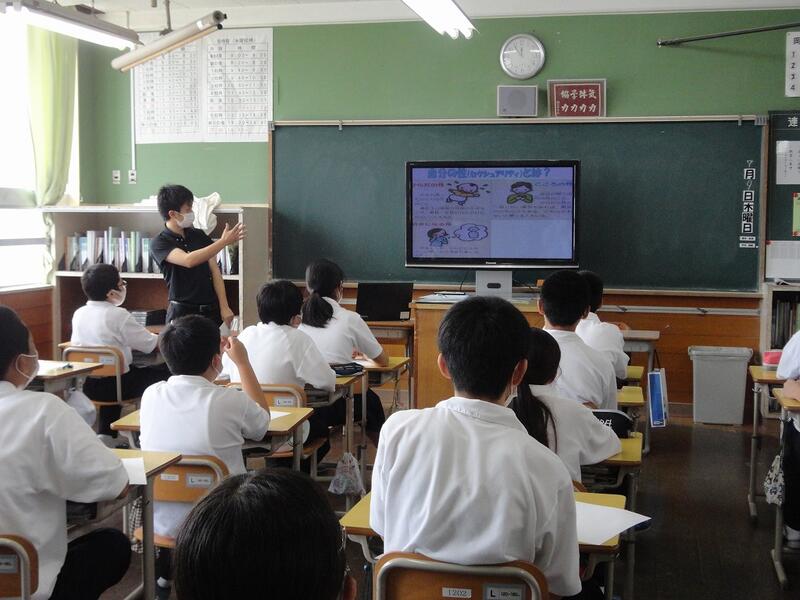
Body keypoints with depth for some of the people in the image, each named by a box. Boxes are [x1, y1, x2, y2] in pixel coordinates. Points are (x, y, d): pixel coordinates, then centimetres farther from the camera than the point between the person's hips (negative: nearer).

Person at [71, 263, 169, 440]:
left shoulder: (79, 313, 1)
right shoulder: (119, 315, -17)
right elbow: (151, 344, -13)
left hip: (85, 384, 7)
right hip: (117, 385, -7)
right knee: (164, 372, 6)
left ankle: (106, 436, 35)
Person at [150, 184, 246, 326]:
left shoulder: (199, 236, 10)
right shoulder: (159, 243, -6)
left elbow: (214, 271, 7)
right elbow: (188, 260, -23)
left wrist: (224, 307, -2)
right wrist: (223, 241, -25)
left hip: (211, 310, 4)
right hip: (182, 311, -4)